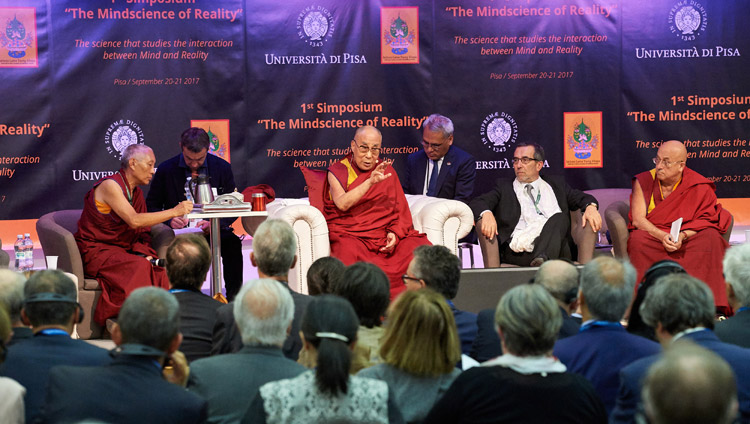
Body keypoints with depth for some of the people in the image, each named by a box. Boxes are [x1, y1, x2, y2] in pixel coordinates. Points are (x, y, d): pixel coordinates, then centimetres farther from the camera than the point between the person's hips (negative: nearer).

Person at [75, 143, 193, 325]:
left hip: (122, 252, 7)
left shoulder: (137, 193, 15)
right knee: (139, 267, -33)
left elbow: (144, 232, 11)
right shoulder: (109, 185, -13)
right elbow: (134, 220, -24)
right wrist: (174, 212, -21)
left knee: (162, 268, -18)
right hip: (96, 252, -7)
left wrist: (142, 253, -12)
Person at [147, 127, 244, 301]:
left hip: (213, 230, 1)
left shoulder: (222, 167, 2)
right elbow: (152, 206, 5)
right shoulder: (165, 169, 0)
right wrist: (170, 220, -17)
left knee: (232, 243, -31)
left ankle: (234, 298, -22)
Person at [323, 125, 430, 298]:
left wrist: (395, 233, -6)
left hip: (385, 235, 4)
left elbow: (401, 209, 14)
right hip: (350, 235, -3)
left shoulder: (387, 171, 18)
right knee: (349, 253, -39)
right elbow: (342, 204, -13)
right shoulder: (338, 171, 6)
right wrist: (370, 182, -23)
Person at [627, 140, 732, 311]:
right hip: (653, 237, 0)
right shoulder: (644, 181, -1)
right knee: (637, 240, -33)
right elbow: (637, 220, -8)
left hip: (687, 240, 1)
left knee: (711, 238, -28)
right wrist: (663, 236, -25)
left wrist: (682, 236, -23)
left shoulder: (699, 187, -1)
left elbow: (704, 221, -3)